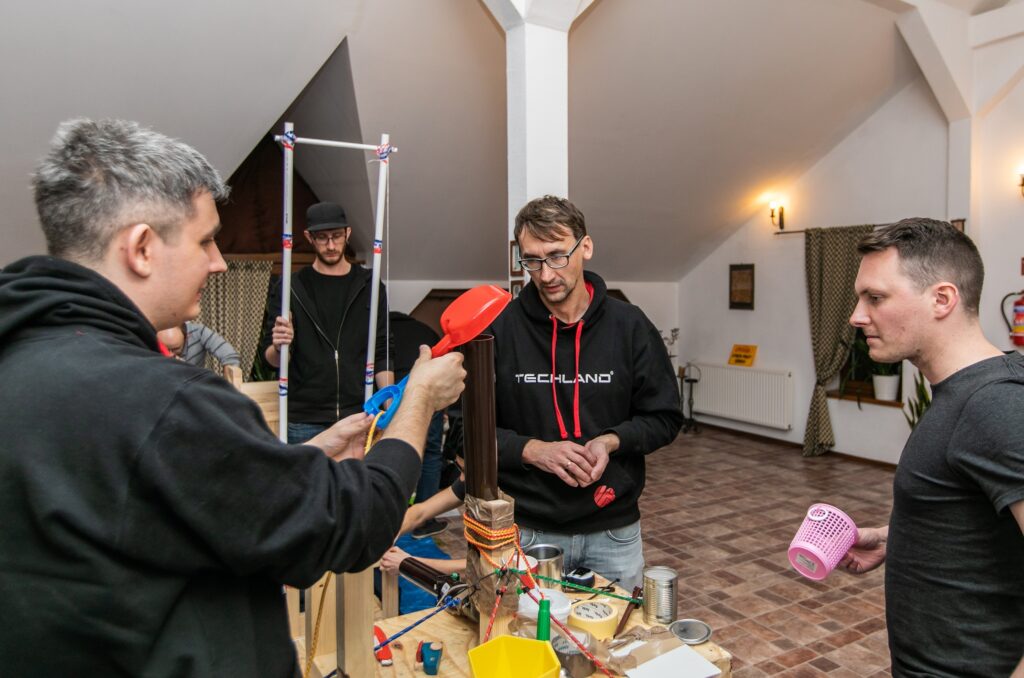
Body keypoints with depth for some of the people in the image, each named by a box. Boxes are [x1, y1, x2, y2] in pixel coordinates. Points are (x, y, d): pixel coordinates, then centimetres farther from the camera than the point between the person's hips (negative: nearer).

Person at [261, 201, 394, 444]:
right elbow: (272, 358, 3)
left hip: (360, 416, 1)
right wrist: (278, 348, -21)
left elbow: (383, 354, 8)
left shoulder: (369, 286, 7)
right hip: (304, 421, -1)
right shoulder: (288, 288, 4)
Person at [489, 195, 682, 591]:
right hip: (527, 530, -1)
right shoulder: (499, 328, -6)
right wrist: (532, 450, -18)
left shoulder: (629, 326, -3)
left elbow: (665, 417, 4)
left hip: (614, 532, 2)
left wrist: (611, 441, -14)